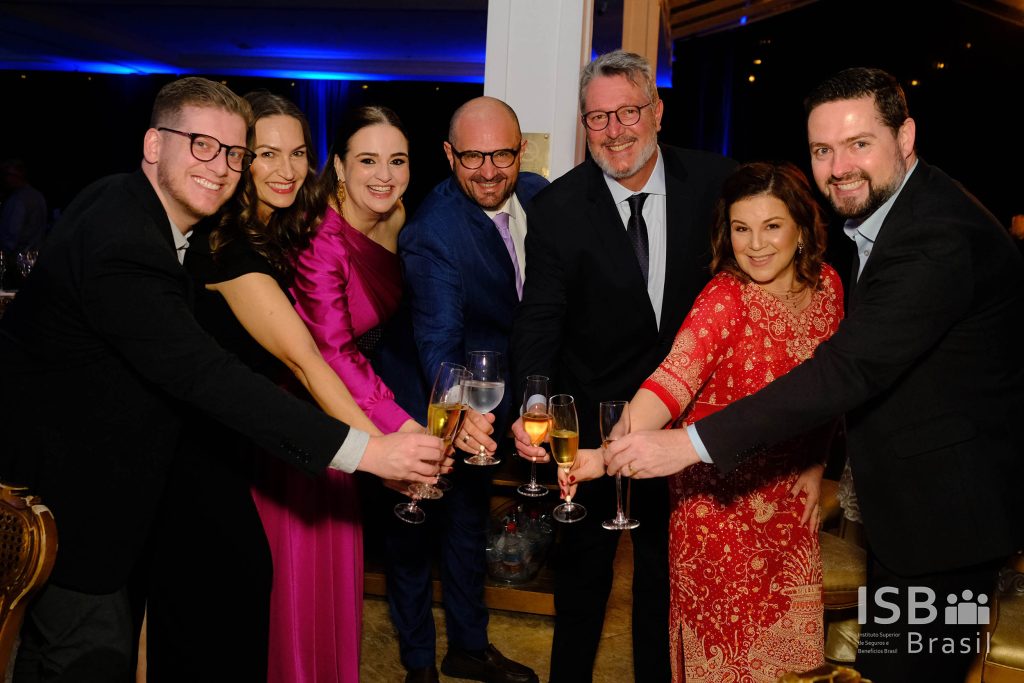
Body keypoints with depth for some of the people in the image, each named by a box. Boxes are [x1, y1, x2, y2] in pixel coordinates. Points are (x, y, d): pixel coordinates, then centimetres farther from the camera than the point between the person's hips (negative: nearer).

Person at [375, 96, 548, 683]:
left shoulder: (537, 195, -9)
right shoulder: (432, 232, -30)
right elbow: (438, 341, -37)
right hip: (430, 399, -6)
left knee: (471, 519, 22)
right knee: (417, 526, 10)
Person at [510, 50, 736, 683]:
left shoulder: (715, 181, -9)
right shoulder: (556, 209, -13)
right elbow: (540, 319, -15)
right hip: (592, 422, -1)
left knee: (665, 566, 21)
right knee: (583, 567, 16)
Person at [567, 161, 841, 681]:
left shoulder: (826, 285, -3)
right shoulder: (724, 297, -21)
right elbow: (674, 377, -36)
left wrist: (815, 465, 1)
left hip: (788, 496, 5)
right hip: (719, 493, -5)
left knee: (788, 633, 19)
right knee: (724, 637, 9)